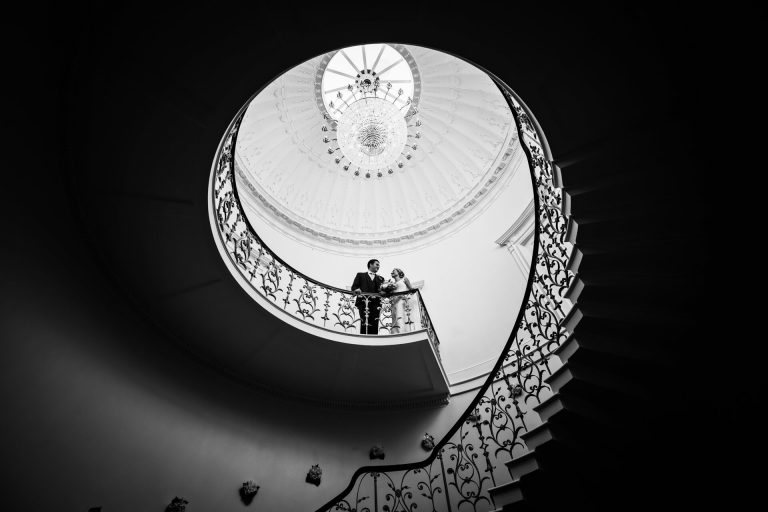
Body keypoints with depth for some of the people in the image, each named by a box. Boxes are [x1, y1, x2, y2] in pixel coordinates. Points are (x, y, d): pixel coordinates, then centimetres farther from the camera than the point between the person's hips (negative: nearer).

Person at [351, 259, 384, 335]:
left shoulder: (380, 278, 27)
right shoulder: (360, 275, 21)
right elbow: (353, 287, 10)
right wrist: (357, 289, -12)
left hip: (375, 303, 3)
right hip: (363, 301, -2)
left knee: (374, 324, -9)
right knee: (364, 322, -16)